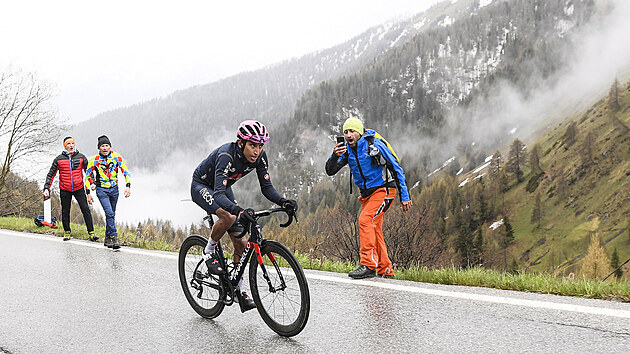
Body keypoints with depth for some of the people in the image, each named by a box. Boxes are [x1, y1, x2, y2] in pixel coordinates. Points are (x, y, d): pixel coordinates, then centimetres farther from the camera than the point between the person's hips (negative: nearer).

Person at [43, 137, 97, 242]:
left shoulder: (81, 157, 3)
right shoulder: (58, 159, 1)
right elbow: (51, 174, 5)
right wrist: (46, 188, -3)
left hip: (79, 189, 0)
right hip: (65, 190, 0)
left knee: (86, 210, -7)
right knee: (65, 212, 8)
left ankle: (91, 233, -3)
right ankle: (67, 232, 24)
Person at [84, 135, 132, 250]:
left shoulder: (116, 157, -7)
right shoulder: (94, 160, -8)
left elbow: (125, 171, -6)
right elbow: (88, 177, 3)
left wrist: (128, 186, -20)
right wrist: (88, 193, 1)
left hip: (114, 189, 3)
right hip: (101, 190, -3)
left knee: (111, 215, 11)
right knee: (109, 213, -18)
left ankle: (108, 239, 23)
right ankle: (114, 238, -18)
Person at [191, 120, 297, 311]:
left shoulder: (259, 157, -19)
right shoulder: (226, 155, -37)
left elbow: (266, 187, -14)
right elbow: (219, 194, -46)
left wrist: (283, 201, -34)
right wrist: (239, 210, -63)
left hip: (223, 189, 6)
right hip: (202, 186, -6)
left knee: (241, 242, -3)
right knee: (228, 217, -36)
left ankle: (238, 290, 10)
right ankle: (209, 252, -9)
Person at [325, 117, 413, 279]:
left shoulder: (374, 145, -17)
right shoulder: (347, 149, 1)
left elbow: (397, 169, -13)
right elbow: (330, 171, -5)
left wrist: (405, 196, -14)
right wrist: (334, 156, -26)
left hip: (383, 190, -7)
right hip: (366, 193, 7)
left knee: (365, 220, -22)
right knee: (374, 230, 7)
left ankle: (369, 265, -21)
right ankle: (385, 270, 16)